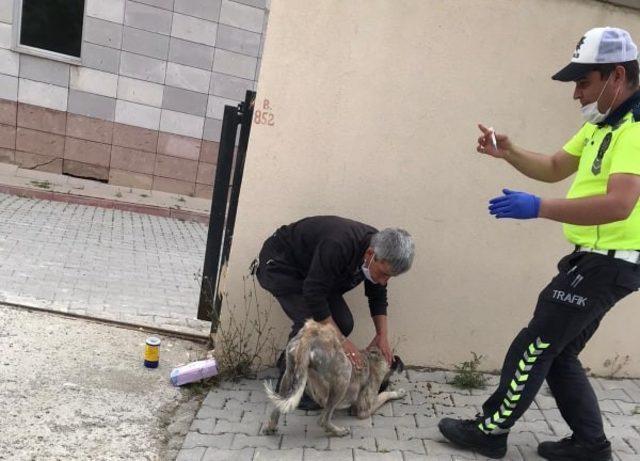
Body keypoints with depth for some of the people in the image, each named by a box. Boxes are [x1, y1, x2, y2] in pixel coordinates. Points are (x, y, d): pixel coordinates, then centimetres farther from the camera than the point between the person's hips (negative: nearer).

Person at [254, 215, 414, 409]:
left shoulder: (379, 256, -15)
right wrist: (340, 340, -32)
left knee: (343, 323, -5)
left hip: (313, 273, 8)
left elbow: (377, 296, 1)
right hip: (279, 263, -8)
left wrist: (382, 335, -7)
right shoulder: (338, 246, -40)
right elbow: (313, 294, -36)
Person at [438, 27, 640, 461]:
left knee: (534, 346, -3)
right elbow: (554, 168, 19)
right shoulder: (603, 123, 13)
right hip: (593, 259, 10)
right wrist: (508, 151, 2)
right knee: (557, 353, 15)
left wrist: (539, 207, -35)